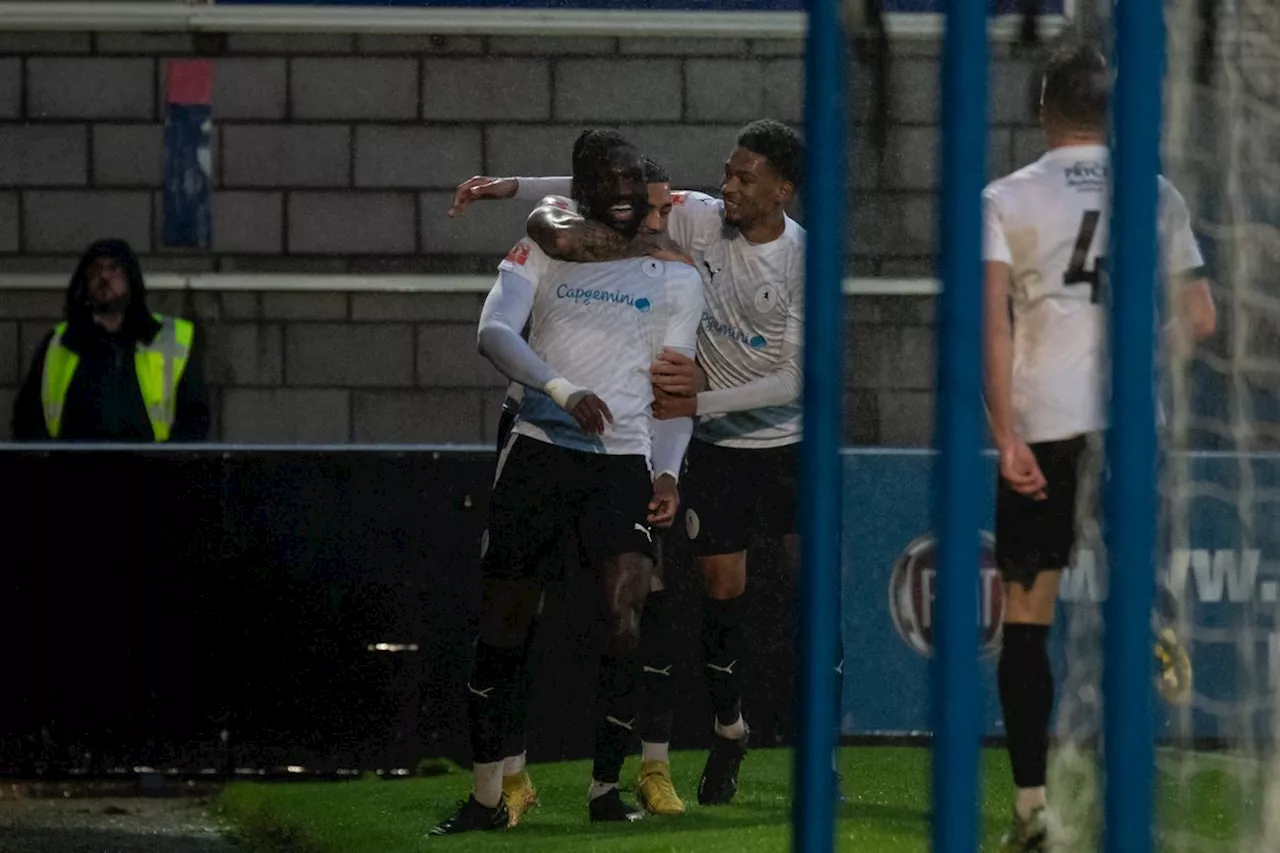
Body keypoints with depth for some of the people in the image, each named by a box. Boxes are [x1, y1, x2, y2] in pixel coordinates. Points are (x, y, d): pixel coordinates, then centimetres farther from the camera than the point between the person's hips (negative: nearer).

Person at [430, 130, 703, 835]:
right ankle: (486, 797, 11)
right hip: (538, 451, 0)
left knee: (624, 610, -17)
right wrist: (564, 391, -25)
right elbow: (494, 333, -10)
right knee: (504, 619, 2)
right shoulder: (547, 247, 5)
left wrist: (667, 470, -5)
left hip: (624, 461, 0)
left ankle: (606, 785, -8)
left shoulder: (676, 276, 9)